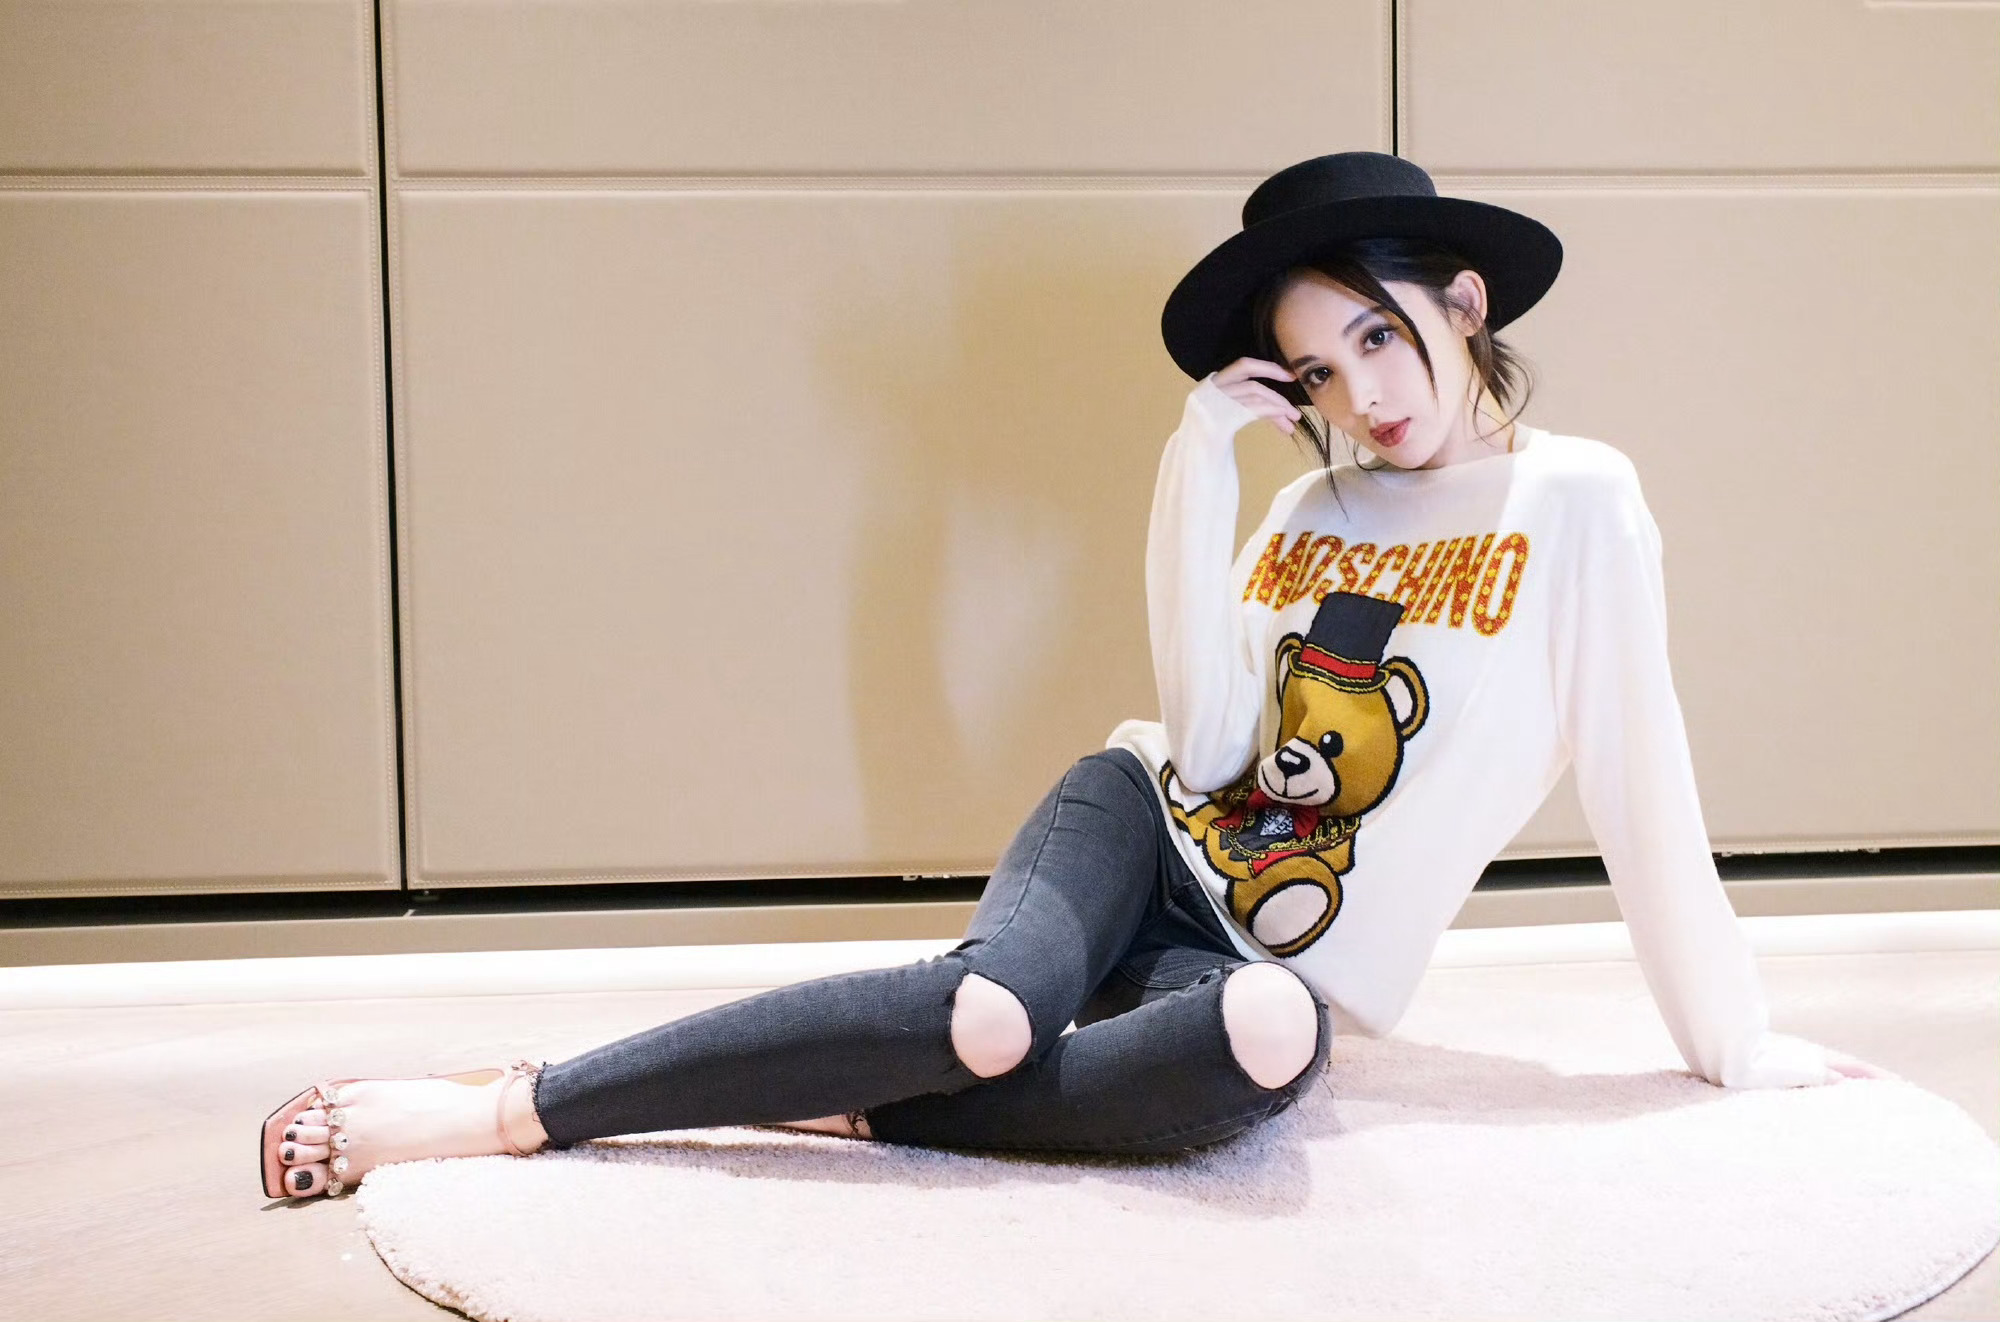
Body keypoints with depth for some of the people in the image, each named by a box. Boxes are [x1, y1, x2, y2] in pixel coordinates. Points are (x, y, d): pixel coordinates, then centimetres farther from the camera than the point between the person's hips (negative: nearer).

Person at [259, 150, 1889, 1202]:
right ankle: (505, 1109, -27)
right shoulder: (1310, 514, 8)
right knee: (992, 1005, -31)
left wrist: (1738, 1039, -3)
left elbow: (1642, 784, -5)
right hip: (1145, 823, 3)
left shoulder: (1574, 501, -5)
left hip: (1262, 965, -2)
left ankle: (862, 1098, -26)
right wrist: (1195, 470, -8)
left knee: (1268, 1046, -40)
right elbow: (1205, 744, -7)